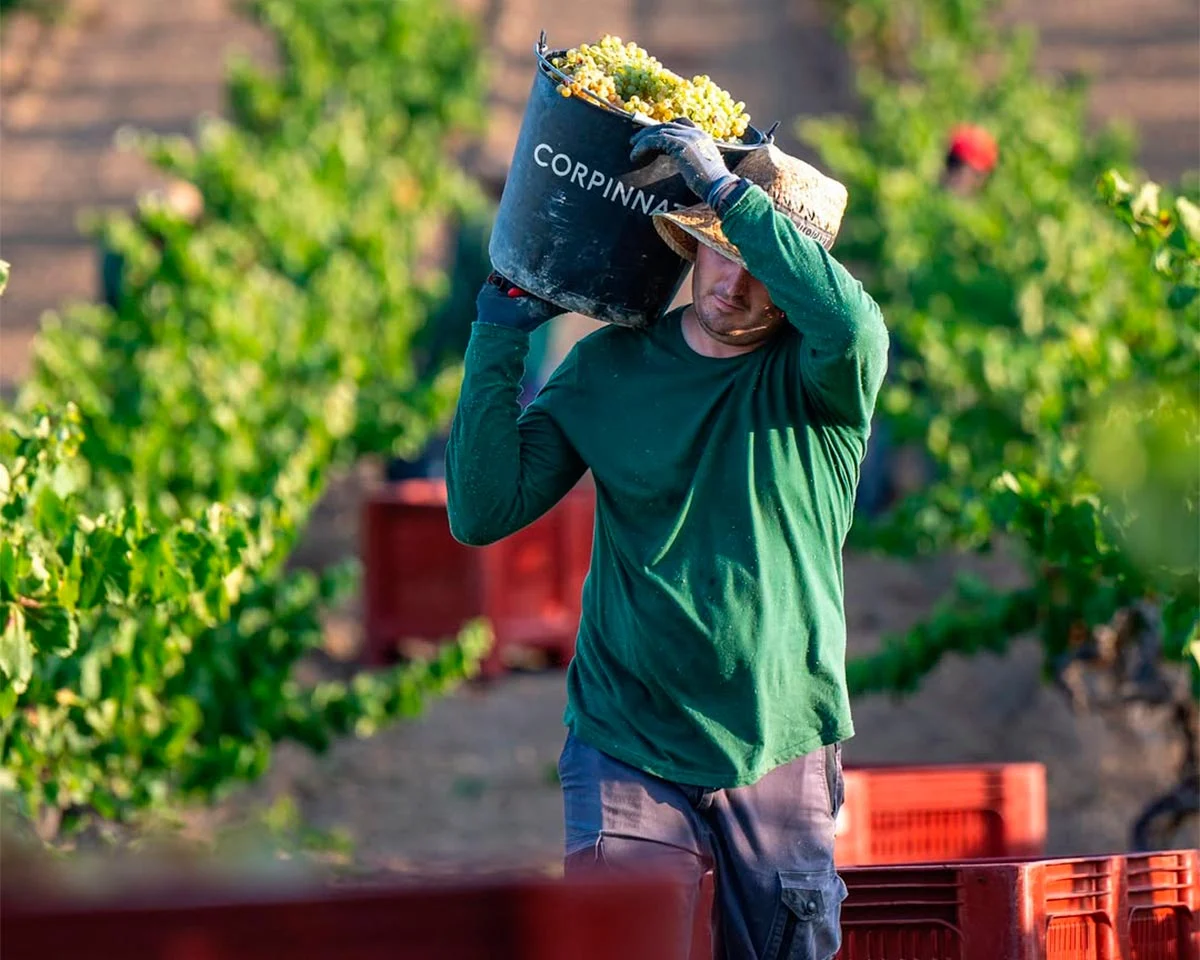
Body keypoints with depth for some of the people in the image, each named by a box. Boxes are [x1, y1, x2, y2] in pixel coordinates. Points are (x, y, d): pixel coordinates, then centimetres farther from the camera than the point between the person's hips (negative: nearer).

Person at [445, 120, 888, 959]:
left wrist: (724, 184, -24)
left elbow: (851, 323, -28)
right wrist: (502, 332, -6)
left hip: (780, 753, 0)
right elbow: (483, 512, -2)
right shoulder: (608, 368, 4)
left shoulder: (822, 375, -2)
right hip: (628, 753, 0)